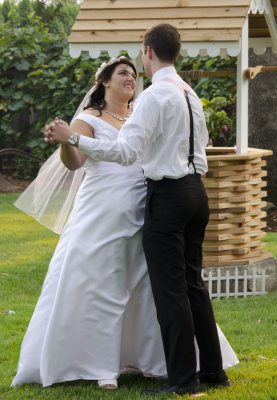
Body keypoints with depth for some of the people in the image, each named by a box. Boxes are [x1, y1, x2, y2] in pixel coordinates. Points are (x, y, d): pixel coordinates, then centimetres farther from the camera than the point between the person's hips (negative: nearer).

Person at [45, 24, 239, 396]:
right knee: (193, 284, 15)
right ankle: (212, 369, 19)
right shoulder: (190, 94, 12)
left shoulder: (153, 96, -16)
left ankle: (182, 379, -1)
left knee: (170, 290, -3)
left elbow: (127, 150, -23)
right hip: (196, 190, 9)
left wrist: (73, 138, -21)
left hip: (168, 195, -9)